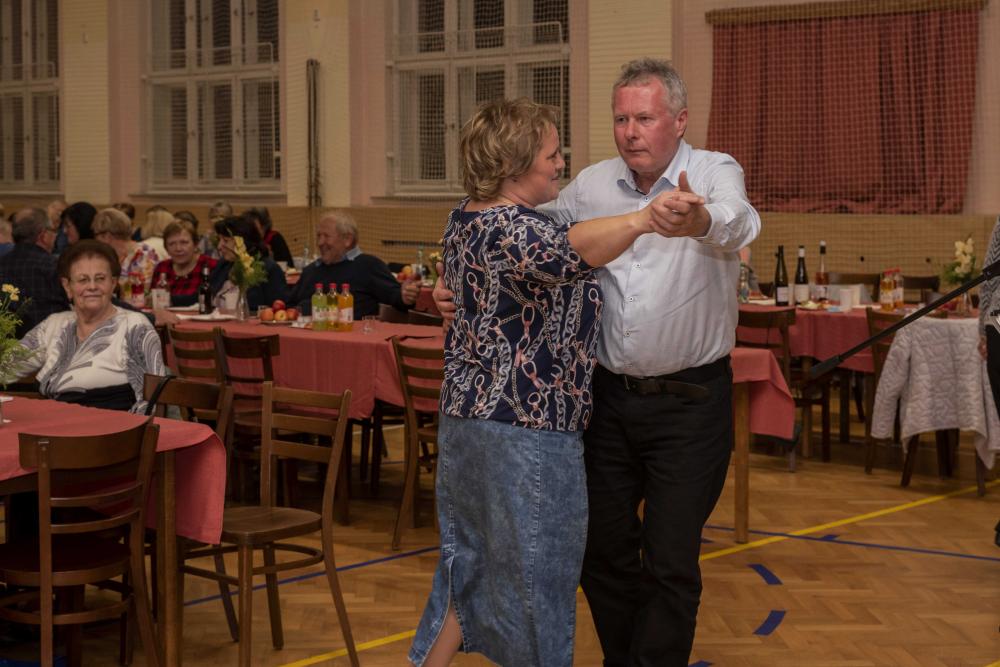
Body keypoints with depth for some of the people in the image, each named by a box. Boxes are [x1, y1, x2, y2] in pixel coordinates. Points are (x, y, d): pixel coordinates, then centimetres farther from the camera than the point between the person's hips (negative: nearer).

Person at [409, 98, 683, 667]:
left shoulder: (468, 218, 10)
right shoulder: (511, 228, -20)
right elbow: (565, 253, -43)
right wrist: (640, 221, -60)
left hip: (469, 413, 10)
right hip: (526, 428, -10)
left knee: (470, 560, 18)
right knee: (535, 575, 3)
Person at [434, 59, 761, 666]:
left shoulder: (715, 173, -9)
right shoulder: (591, 185, 2)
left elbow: (737, 224, -32)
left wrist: (701, 223, -57)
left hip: (689, 403, -4)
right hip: (608, 395, 4)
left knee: (671, 562, 1)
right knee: (602, 547, 13)